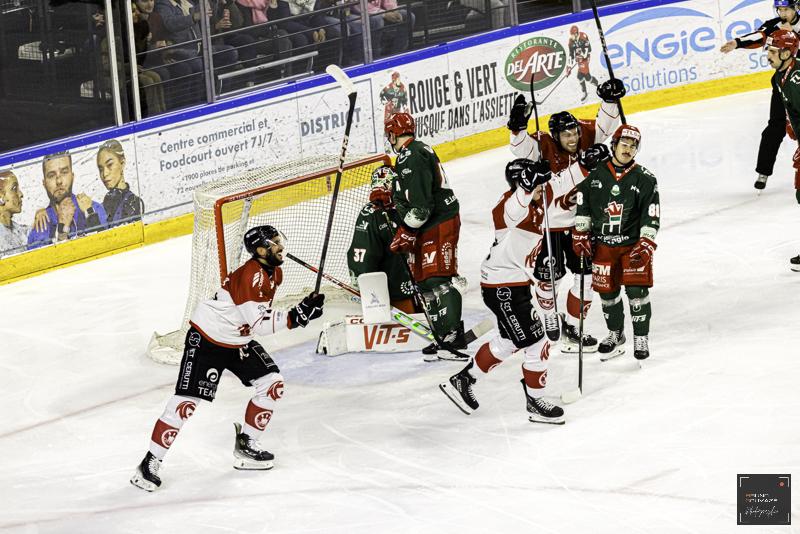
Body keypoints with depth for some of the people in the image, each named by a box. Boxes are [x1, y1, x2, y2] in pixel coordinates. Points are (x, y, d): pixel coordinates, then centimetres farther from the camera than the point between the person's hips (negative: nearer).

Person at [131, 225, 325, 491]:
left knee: (273, 383, 3)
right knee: (186, 401, -12)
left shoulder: (274, 272, 2)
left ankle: (245, 445, 15)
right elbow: (259, 323, -30)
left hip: (238, 341, 9)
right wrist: (297, 315, -31)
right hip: (206, 339, -9)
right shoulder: (250, 275, -27)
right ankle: (151, 462, -4)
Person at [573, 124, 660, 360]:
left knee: (637, 291, -7)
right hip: (603, 245, 2)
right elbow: (583, 204, 9)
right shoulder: (596, 174, 0)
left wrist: (646, 245, -14)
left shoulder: (645, 179, -5)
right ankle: (615, 335, 29)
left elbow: (651, 216, -6)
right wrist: (581, 235, 5)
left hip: (633, 244, -2)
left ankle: (641, 338, 6)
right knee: (607, 291, 9)